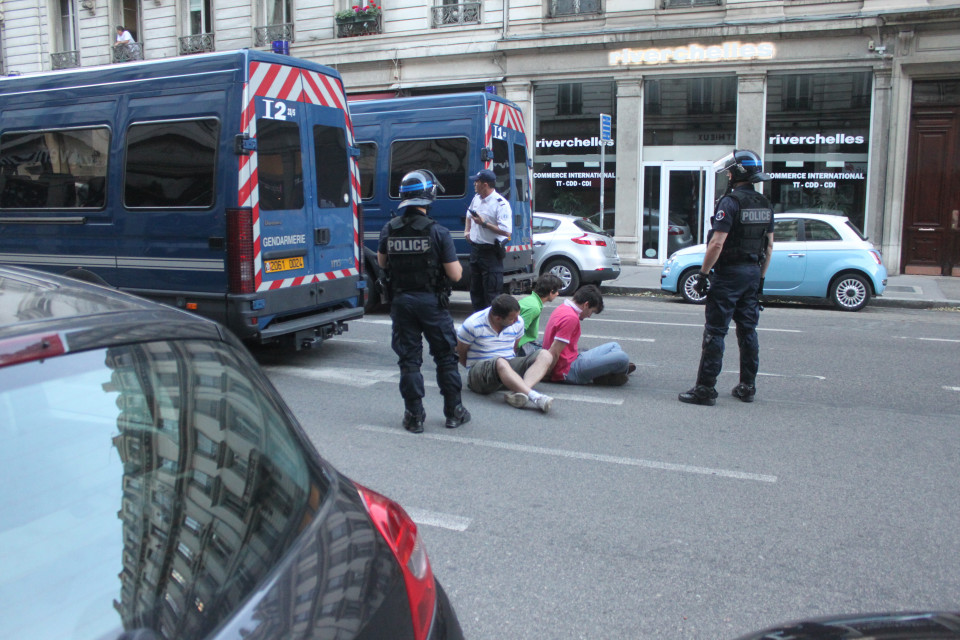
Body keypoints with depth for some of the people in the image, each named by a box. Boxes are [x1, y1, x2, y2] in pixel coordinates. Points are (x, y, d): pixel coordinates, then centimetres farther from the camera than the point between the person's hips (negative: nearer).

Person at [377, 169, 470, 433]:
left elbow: (381, 263, 14)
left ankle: (414, 416, 12)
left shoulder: (389, 230, -2)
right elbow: (455, 274, -12)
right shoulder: (438, 232, -13)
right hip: (431, 301, -2)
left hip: (401, 300, 3)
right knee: (445, 357, 12)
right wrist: (457, 264, 10)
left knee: (409, 359, 10)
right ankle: (454, 412, 18)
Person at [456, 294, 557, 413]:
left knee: (545, 355, -17)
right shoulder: (473, 324, -12)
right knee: (500, 363, -40)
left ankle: (518, 392, -42)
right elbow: (460, 355, -4)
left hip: (509, 367, 5)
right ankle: (534, 397, -50)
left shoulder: (517, 322, 2)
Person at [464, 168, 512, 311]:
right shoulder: (476, 198, 9)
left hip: (491, 253, -9)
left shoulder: (501, 204, -17)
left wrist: (484, 223, -23)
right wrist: (467, 231, 15)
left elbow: (506, 231, -24)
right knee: (475, 290, 17)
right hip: (475, 249, 9)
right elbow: (469, 215, 31)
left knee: (492, 294, -5)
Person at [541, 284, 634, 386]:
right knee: (622, 358, -23)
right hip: (569, 371, -11)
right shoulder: (571, 317, -20)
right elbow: (554, 351, -24)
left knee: (614, 346, 23)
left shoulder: (562, 309, 12)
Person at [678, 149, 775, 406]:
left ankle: (705, 388, -3)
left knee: (715, 331, -5)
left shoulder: (730, 201, -14)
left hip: (729, 273, -8)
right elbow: (769, 245, 14)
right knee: (748, 330, 13)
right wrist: (760, 277, 20)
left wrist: (703, 273, -13)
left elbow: (717, 243, -20)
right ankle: (747, 386, 20)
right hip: (753, 273, 8)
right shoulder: (765, 205, 11)